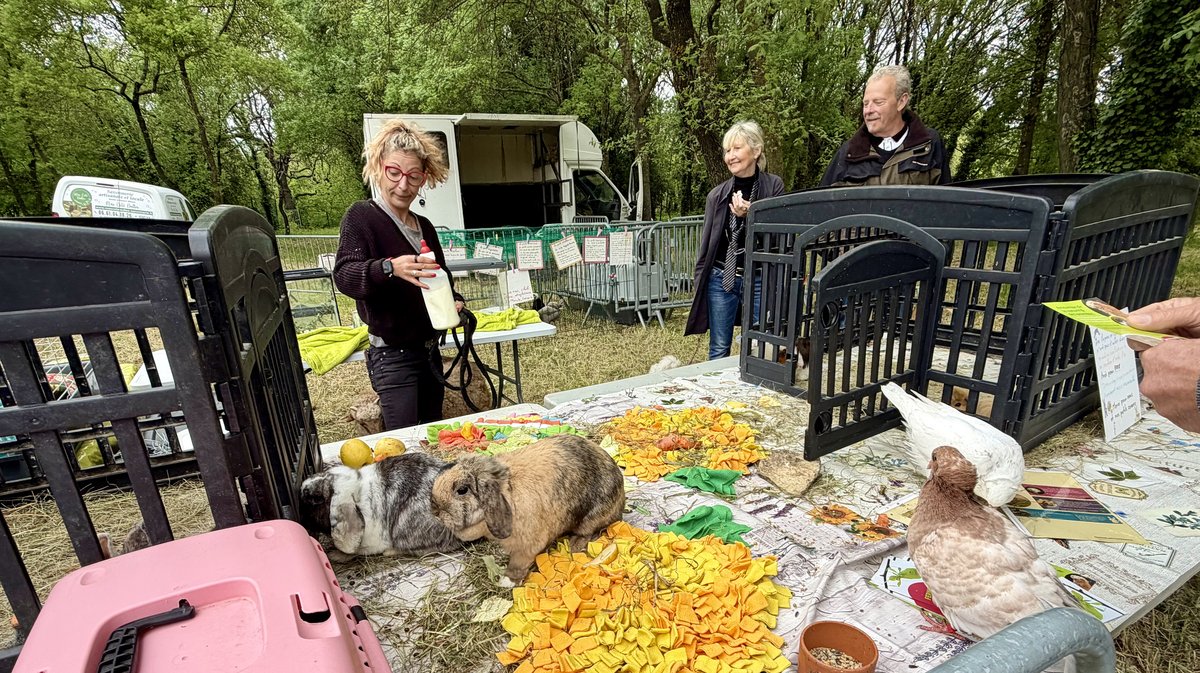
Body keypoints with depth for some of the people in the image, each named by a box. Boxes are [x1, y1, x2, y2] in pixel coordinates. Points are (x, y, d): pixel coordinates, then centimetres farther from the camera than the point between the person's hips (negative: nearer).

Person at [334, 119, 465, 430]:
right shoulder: (361, 216, -7)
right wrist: (389, 268, -41)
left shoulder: (424, 226, 13)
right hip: (392, 355, -7)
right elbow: (343, 276, -21)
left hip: (430, 351, 7)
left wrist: (455, 301, 2)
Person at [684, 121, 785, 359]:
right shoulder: (718, 194, 3)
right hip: (721, 279, 1)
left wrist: (750, 215, -18)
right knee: (719, 350, 8)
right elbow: (706, 242, 8)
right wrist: (698, 282, 7)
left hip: (760, 280, -1)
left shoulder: (774, 186, 0)